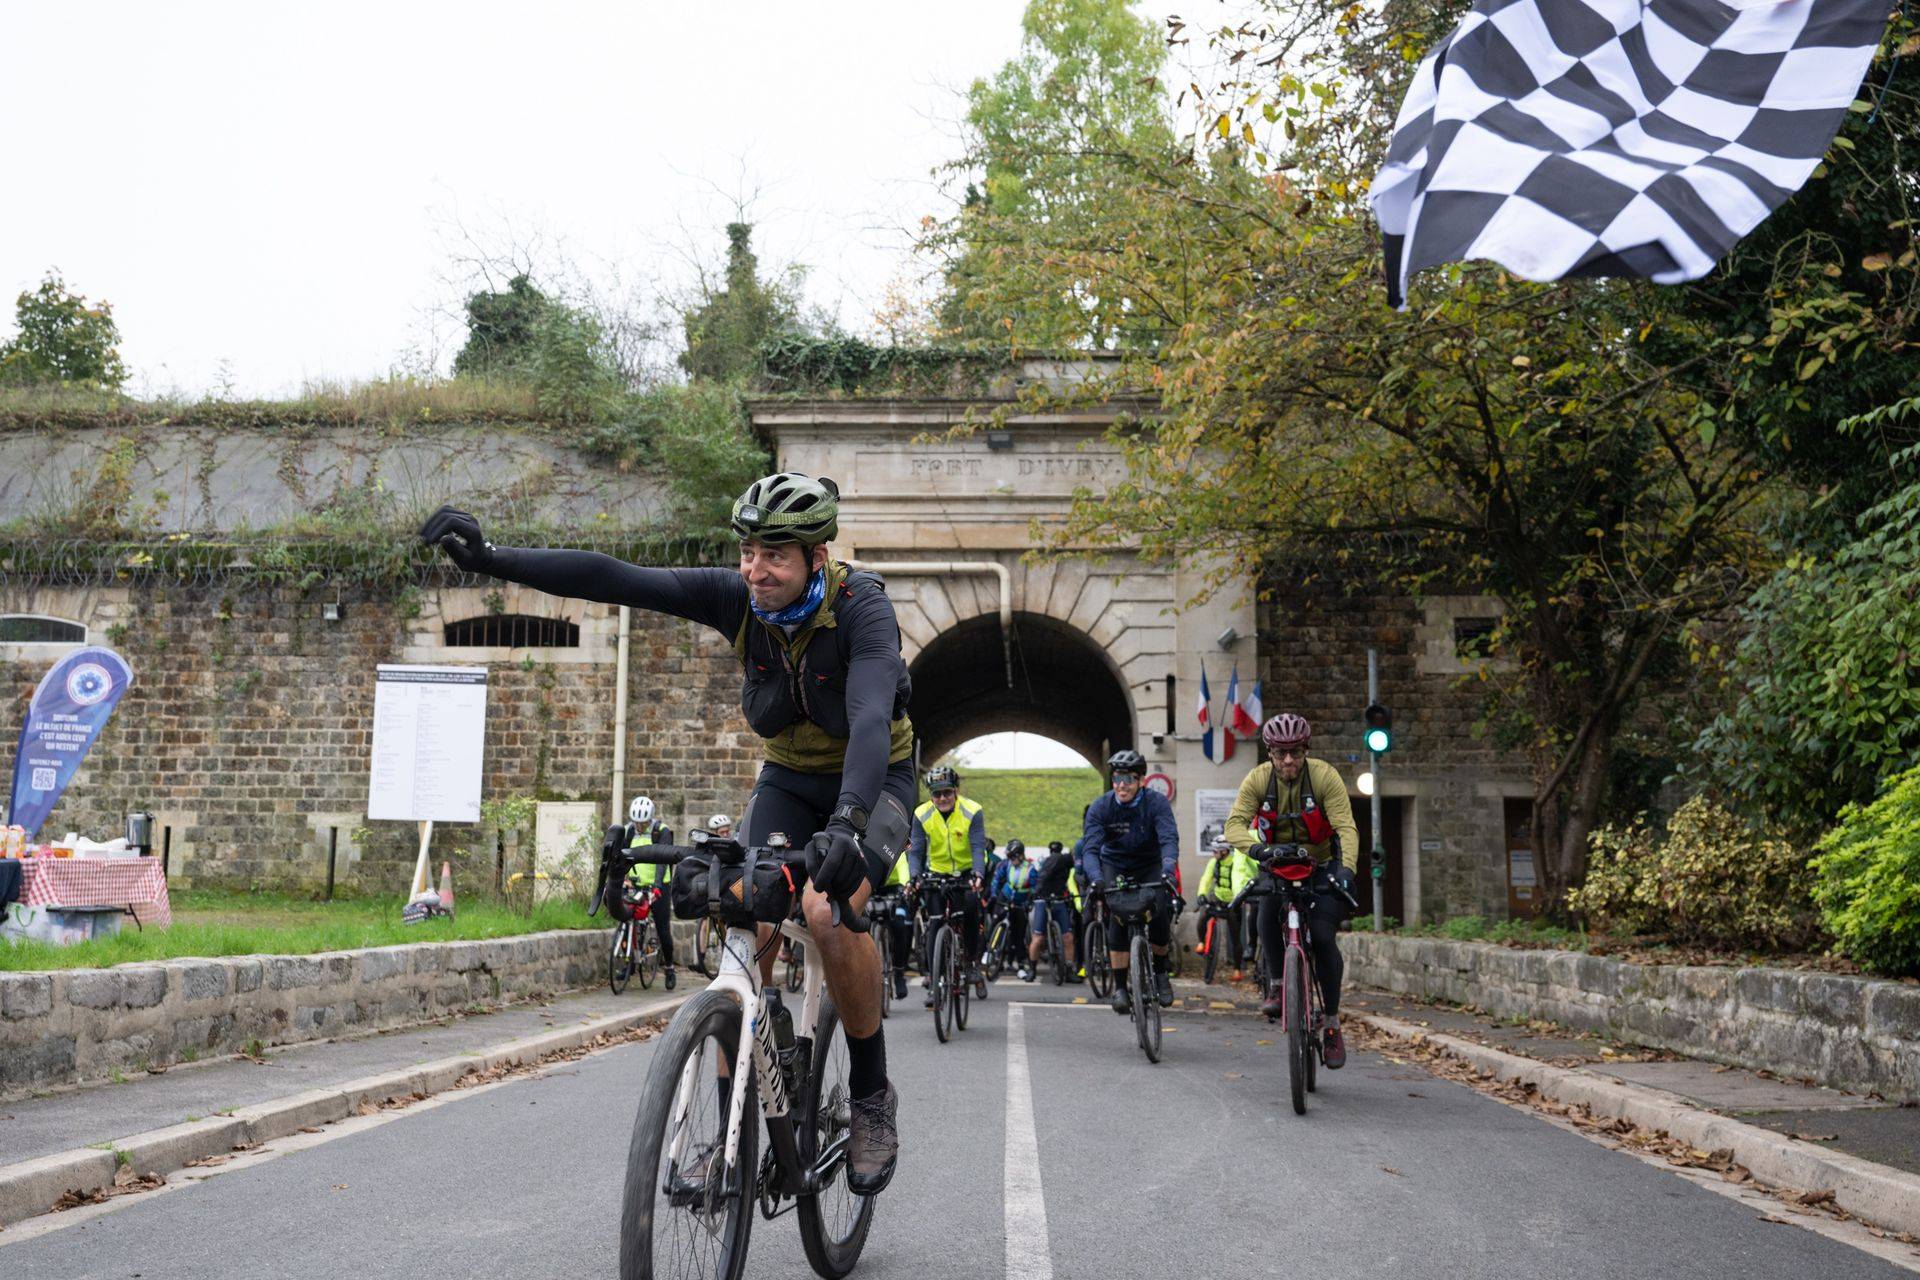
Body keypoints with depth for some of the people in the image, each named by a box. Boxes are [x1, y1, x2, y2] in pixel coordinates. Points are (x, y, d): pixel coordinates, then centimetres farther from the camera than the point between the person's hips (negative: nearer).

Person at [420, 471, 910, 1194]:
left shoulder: (861, 607, -28)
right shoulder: (737, 598, -16)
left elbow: (871, 718, -44)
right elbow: (615, 579, -22)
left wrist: (847, 823, -60)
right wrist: (489, 560, -30)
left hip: (873, 780, -4)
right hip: (787, 779, 4)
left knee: (828, 908, -31)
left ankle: (871, 1095, -9)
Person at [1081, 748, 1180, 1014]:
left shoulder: (1157, 803, -22)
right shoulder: (1100, 808, -20)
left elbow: (1169, 839, -34)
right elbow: (1091, 848, -29)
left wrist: (1168, 870, -54)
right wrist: (1096, 879, -48)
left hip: (1150, 865, 0)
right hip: (1115, 866, 0)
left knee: (1161, 914, -20)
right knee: (1119, 917, -22)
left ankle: (1160, 973, 7)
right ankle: (1119, 987, -13)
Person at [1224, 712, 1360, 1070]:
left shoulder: (1325, 776, -19)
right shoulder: (1257, 779, -13)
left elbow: (1346, 827, -26)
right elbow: (1235, 823, -22)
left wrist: (1345, 867, -43)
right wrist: (1254, 848, -44)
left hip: (1321, 869, -2)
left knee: (1322, 937, -18)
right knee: (1268, 908, -30)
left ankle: (1333, 1024, -2)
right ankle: (1277, 983, -6)